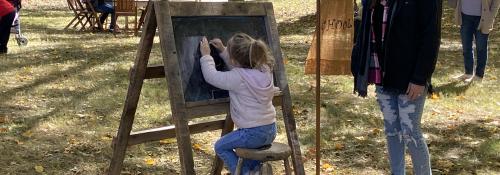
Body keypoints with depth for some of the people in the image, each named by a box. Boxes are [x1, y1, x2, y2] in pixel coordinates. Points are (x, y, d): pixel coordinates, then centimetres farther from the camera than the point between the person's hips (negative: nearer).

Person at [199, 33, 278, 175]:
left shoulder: (238, 78, -22)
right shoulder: (264, 69, 0)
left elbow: (211, 77, -9)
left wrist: (206, 55, 4)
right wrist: (223, 51, 17)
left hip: (253, 133, -8)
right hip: (271, 131, 8)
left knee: (220, 147, 15)